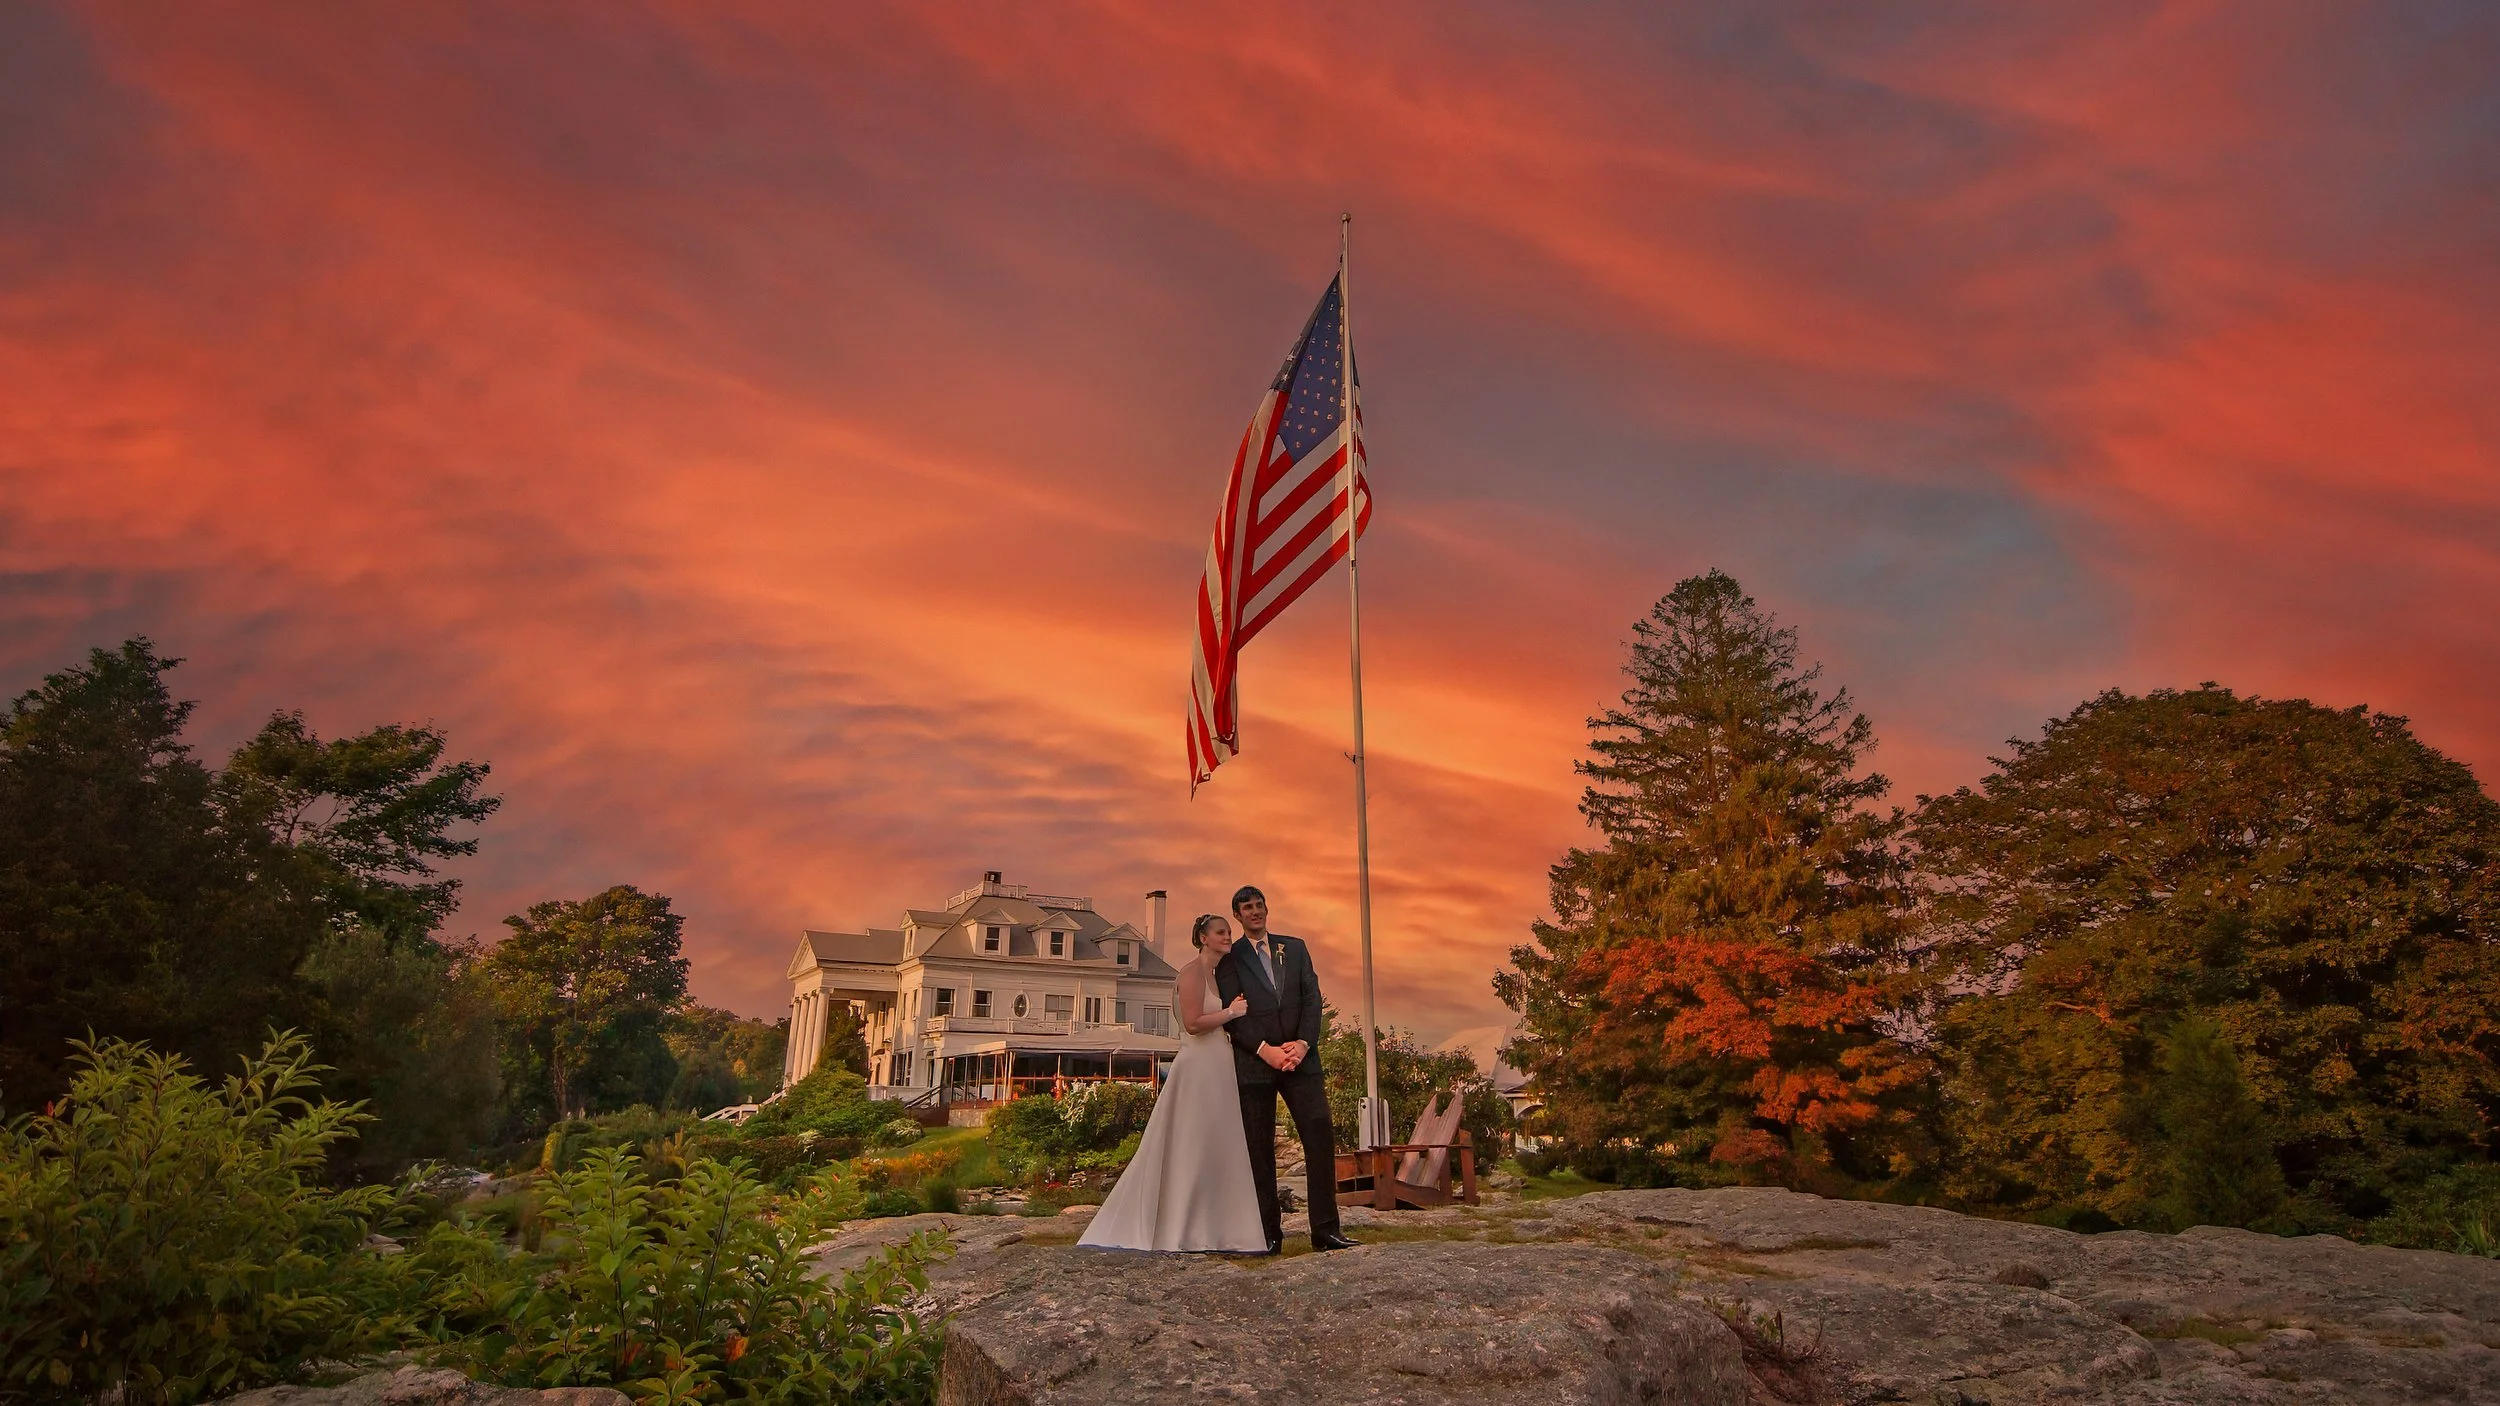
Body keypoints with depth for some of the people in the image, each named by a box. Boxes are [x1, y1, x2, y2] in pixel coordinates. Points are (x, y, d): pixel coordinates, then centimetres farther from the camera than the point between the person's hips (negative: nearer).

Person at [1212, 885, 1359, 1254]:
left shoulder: (1295, 947, 14)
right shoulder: (1229, 958, 5)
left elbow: (1312, 998, 7)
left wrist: (1303, 1043, -8)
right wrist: (1265, 1050, -14)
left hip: (1299, 1057, 2)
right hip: (1254, 1063, -2)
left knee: (1321, 1136, -7)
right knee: (1259, 1149, 1)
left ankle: (1325, 1230, -3)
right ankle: (1269, 1233, 9)